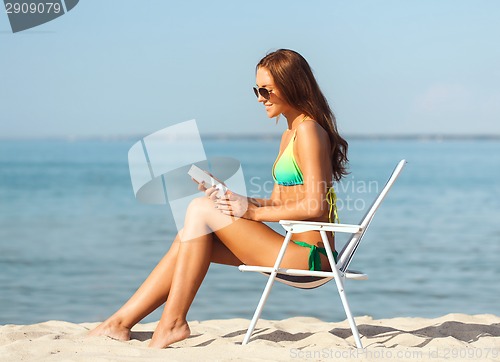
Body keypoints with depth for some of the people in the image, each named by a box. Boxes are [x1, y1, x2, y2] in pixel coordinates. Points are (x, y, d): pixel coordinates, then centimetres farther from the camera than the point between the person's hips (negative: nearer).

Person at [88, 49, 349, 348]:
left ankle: (173, 323, -11)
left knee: (201, 209, -13)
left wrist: (255, 212, -13)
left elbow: (315, 205, -19)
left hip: (310, 255, -9)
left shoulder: (309, 130, -10)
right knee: (191, 237, 1)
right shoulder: (290, 134, 20)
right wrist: (234, 199, 3)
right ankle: (122, 321, 2)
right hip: (300, 251, 9)